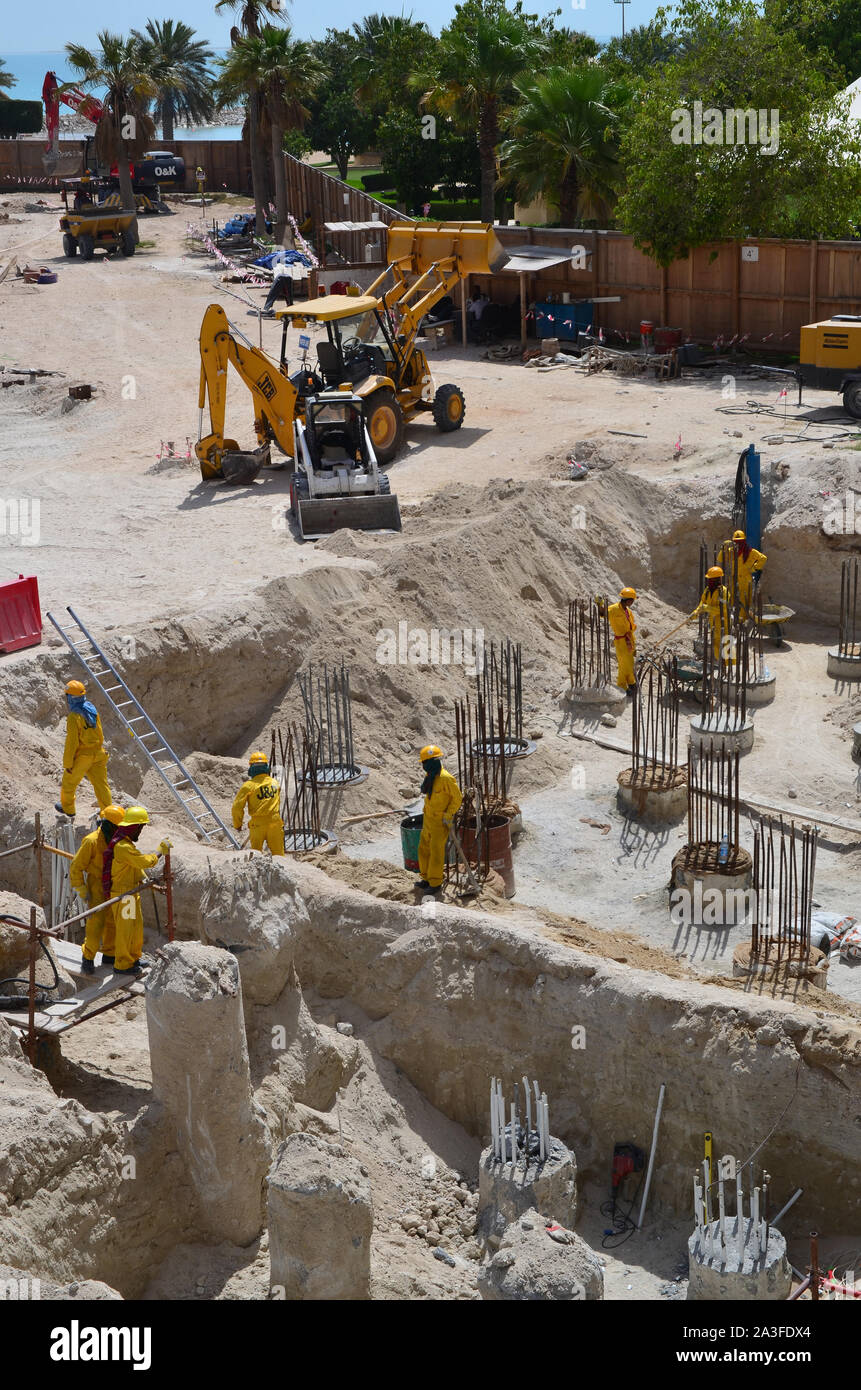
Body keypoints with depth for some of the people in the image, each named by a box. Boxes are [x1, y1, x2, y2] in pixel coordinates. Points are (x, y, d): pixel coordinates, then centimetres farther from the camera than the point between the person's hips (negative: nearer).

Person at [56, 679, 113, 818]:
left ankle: (68, 808, 37)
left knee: (69, 781, 18)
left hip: (83, 756, -6)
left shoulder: (74, 717, -22)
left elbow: (71, 742, -20)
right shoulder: (92, 709, 0)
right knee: (101, 784, 11)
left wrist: (67, 764, -12)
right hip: (98, 753, 6)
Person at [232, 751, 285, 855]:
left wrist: (237, 825, 6)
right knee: (278, 854, 9)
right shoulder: (275, 783, 4)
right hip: (275, 822, 2)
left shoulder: (248, 785, -7)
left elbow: (237, 807, -8)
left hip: (258, 824, -2)